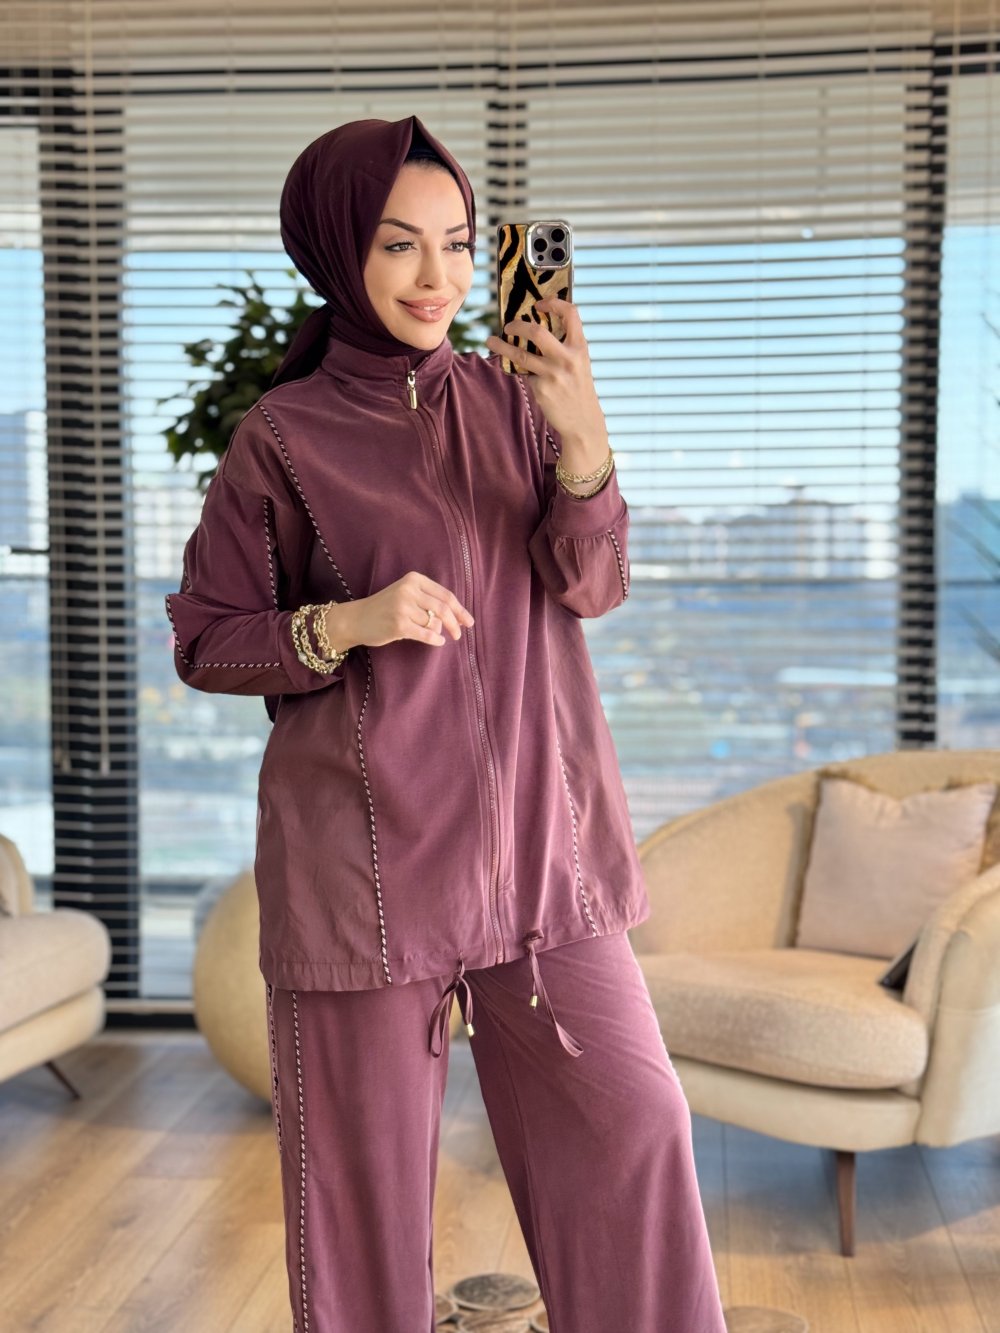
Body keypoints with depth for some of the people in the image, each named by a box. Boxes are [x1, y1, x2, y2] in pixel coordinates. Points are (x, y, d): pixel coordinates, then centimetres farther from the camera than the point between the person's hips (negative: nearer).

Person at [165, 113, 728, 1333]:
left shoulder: (510, 400, 7)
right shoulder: (283, 438, -4)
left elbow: (591, 587, -3)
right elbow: (203, 643, -1)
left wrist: (584, 444, -21)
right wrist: (345, 624, -19)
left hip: (534, 833, 4)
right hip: (367, 846, -3)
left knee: (632, 1122, 4)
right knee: (364, 1167, 6)